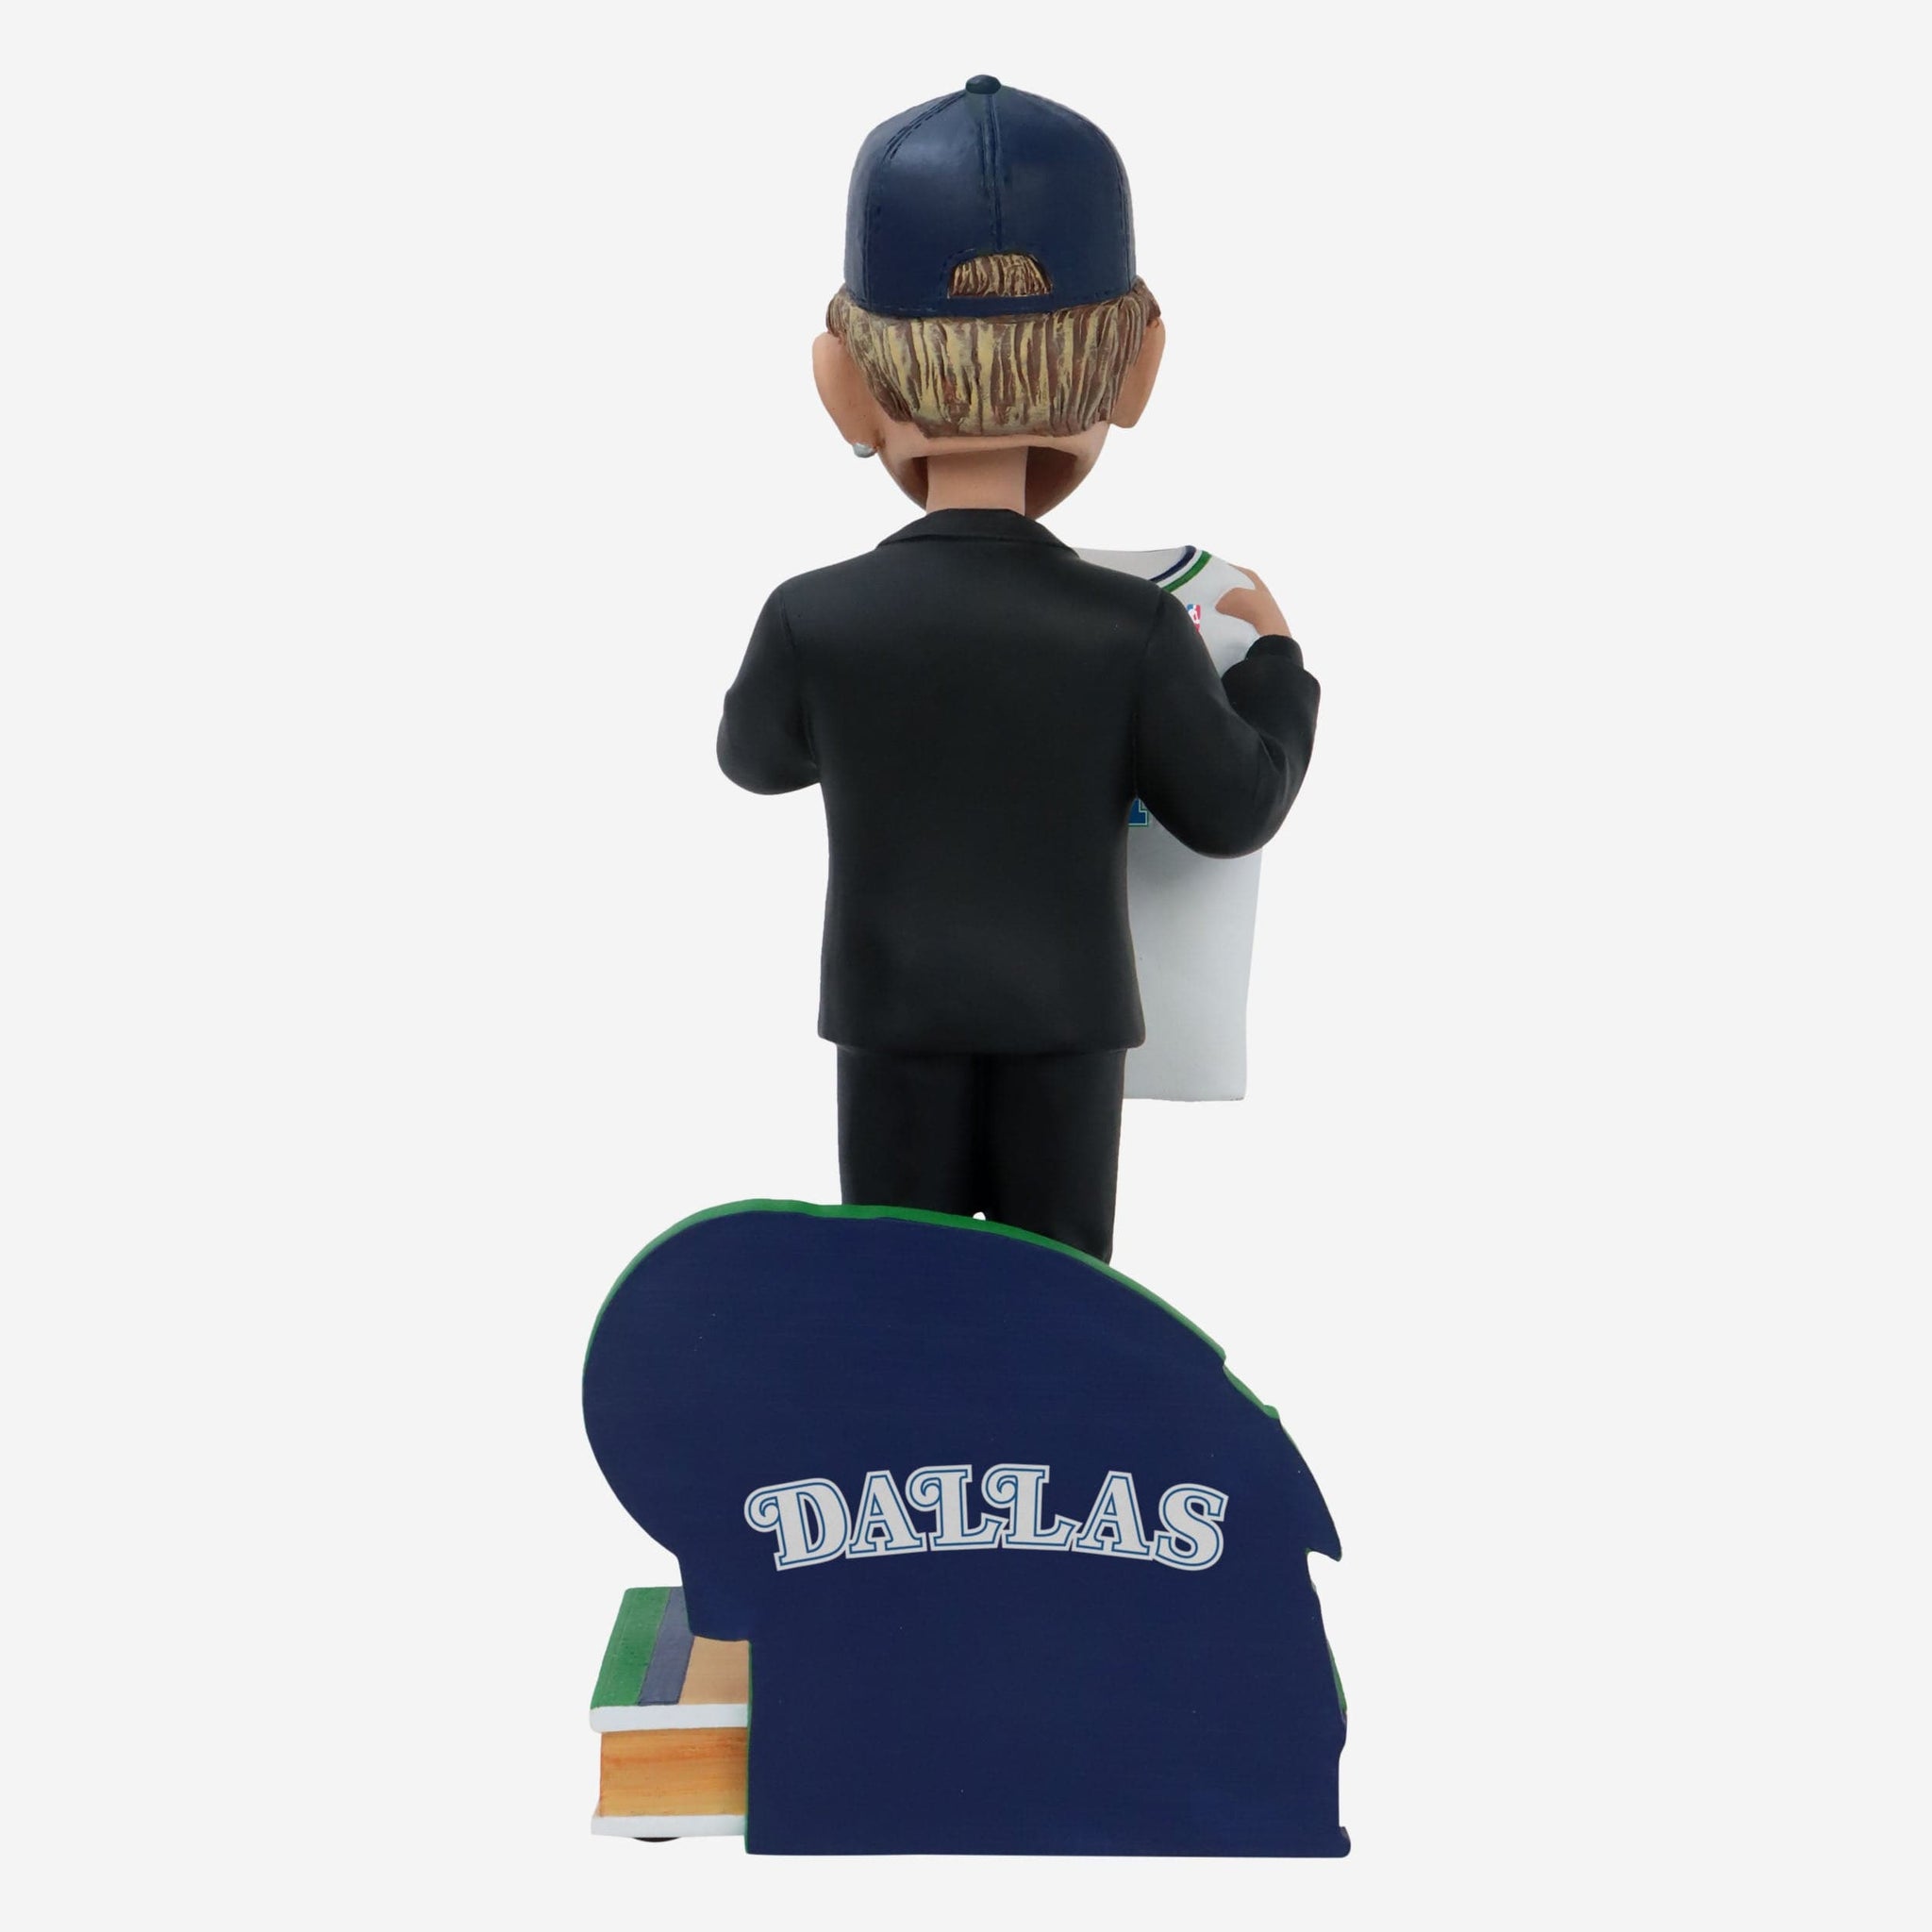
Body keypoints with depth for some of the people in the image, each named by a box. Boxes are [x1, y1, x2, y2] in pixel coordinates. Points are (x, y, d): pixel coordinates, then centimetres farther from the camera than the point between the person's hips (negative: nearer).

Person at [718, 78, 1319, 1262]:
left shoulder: (815, 619, -15)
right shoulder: (1134, 629, -17)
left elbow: (755, 757, 6)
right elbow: (1235, 806, -5)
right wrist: (1275, 662, 12)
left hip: (895, 1037, 1)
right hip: (1069, 1033, 0)